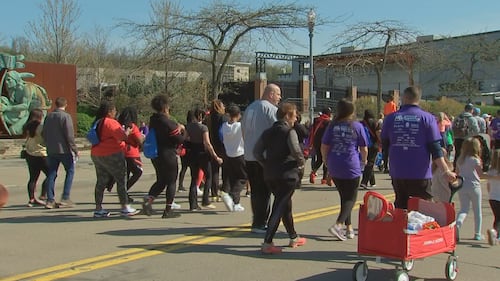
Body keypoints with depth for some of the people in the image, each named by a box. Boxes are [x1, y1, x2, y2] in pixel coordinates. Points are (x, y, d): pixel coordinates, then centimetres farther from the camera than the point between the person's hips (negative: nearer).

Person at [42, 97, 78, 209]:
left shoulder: (48, 116, 9)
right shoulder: (65, 116, -10)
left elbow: (43, 133, 14)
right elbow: (69, 135, -14)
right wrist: (75, 149, -8)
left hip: (51, 150, 6)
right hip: (64, 150, -5)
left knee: (51, 174, 9)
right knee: (70, 171, 7)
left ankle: (50, 200, 7)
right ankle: (65, 198, 0)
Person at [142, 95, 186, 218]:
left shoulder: (153, 120, 6)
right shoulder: (168, 122, -17)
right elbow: (180, 139, -16)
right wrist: (183, 129, 5)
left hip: (155, 156, 7)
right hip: (168, 155, -7)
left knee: (161, 181, 18)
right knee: (171, 182, 5)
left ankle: (148, 199, -3)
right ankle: (168, 210, 7)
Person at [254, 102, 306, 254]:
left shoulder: (268, 132, 10)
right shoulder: (289, 132, -9)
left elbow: (256, 152, 6)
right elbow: (295, 151, -22)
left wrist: (267, 165, 13)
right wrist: (301, 161, -4)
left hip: (270, 175, 7)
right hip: (287, 175, -7)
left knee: (286, 205, 20)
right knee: (279, 207, -6)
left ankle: (293, 238, 32)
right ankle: (267, 243, -13)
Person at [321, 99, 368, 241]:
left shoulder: (332, 126, 0)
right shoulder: (357, 126, -5)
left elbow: (324, 146, 1)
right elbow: (364, 149, 0)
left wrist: (326, 161, 17)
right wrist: (364, 160, 20)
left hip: (334, 167, 3)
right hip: (351, 167, -3)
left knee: (344, 196, 17)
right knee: (351, 198, 5)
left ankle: (349, 228, 22)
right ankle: (338, 225, -15)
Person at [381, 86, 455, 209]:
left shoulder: (391, 118, 0)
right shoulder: (427, 118, -4)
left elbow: (384, 145, 7)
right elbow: (435, 147, -9)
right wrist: (446, 171, -6)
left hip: (397, 173, 2)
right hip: (420, 175, -2)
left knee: (400, 208, 14)